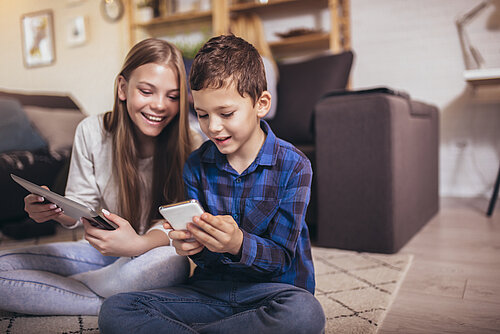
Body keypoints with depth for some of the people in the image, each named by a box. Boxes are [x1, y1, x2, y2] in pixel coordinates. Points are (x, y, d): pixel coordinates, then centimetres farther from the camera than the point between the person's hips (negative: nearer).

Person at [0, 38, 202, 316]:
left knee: (174, 262, -39)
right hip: (103, 251, 3)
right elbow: (80, 205, 0)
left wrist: (140, 243, -38)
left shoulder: (186, 146, -15)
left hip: (154, 250, -2)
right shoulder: (91, 132, -7)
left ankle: (50, 286, -14)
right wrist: (57, 211, -24)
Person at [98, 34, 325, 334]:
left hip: (273, 288, -1)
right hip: (212, 287, 2)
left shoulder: (293, 166, -10)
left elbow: (280, 257, -10)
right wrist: (192, 244, -22)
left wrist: (238, 244, -30)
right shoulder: (197, 165, 1)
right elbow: (202, 245, 3)